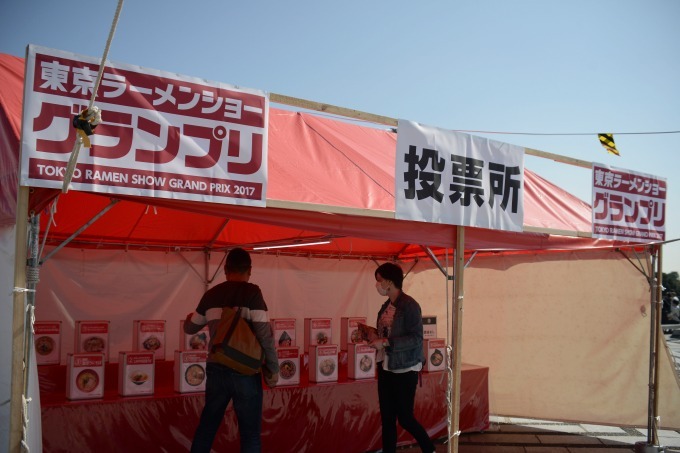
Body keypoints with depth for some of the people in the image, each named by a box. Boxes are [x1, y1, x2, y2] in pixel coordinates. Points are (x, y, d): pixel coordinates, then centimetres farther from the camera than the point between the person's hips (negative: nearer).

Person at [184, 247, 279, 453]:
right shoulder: (252, 292, -10)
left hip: (216, 369, 5)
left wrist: (189, 317, 44)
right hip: (245, 372, -4)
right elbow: (265, 334, -17)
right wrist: (273, 368, -6)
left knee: (207, 424, 21)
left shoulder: (211, 295, 5)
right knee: (250, 431, 7)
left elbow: (190, 328, 20)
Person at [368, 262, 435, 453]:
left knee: (405, 418, 1)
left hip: (404, 370, -7)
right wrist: (373, 336, 3)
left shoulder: (409, 305, -16)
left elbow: (416, 339, -21)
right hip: (385, 368, 8)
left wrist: (385, 343, -24)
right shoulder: (386, 306, 9)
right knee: (387, 418, 10)